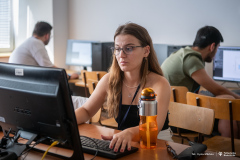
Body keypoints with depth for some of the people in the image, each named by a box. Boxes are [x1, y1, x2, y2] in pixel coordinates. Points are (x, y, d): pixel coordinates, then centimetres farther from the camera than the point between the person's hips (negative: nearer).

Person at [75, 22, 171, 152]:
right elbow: (86, 111, 10)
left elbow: (155, 125, -27)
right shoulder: (109, 80, 1)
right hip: (122, 146, 3)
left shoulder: (159, 83, -12)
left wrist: (129, 133, -48)